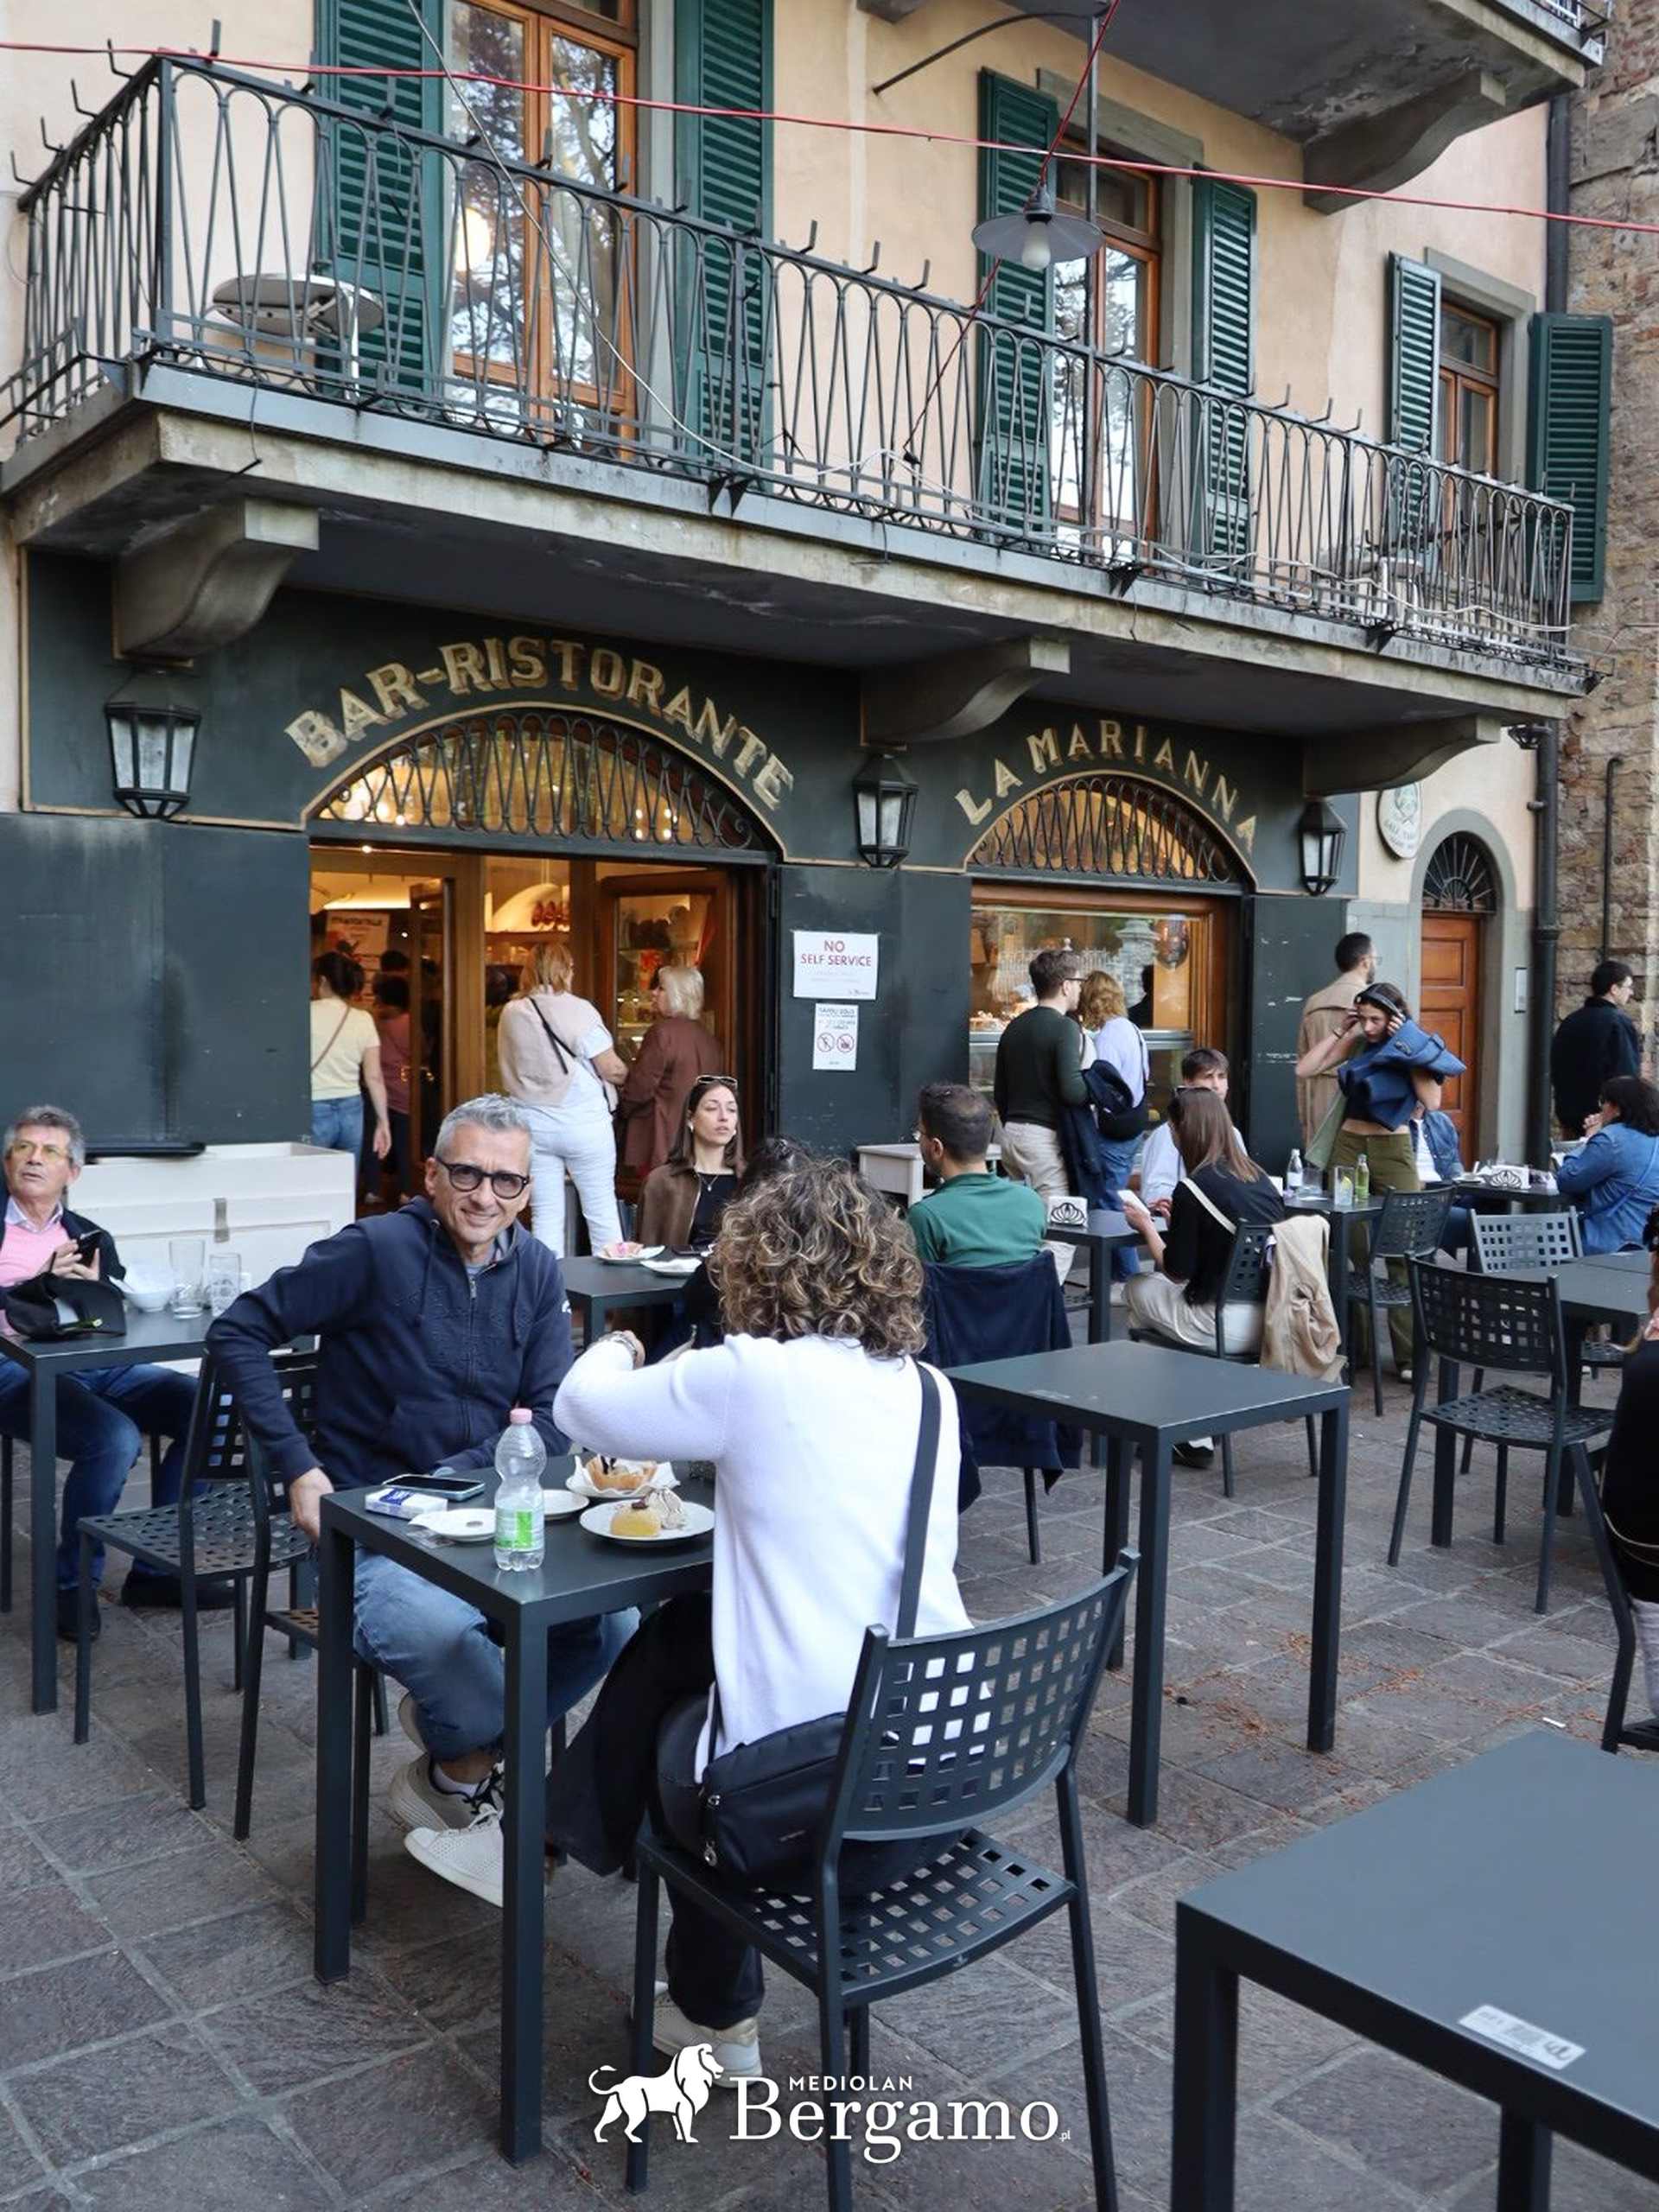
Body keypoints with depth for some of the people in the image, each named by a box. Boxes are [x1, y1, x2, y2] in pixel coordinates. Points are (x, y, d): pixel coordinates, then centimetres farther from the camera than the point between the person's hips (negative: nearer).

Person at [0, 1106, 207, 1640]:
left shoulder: (92, 1238, 22)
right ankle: (72, 1584, -9)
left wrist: (93, 1289, -6)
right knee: (115, 1437, -32)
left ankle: (156, 1569, -3)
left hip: (99, 1364, 5)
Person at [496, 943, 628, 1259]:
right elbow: (611, 1070, -9)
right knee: (601, 1209, 7)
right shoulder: (578, 1010, -11)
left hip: (533, 1123, 4)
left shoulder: (510, 1014, 1)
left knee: (546, 1214, 8)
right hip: (582, 1123, -3)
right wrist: (627, 1070, 11)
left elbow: (513, 1070, 12)